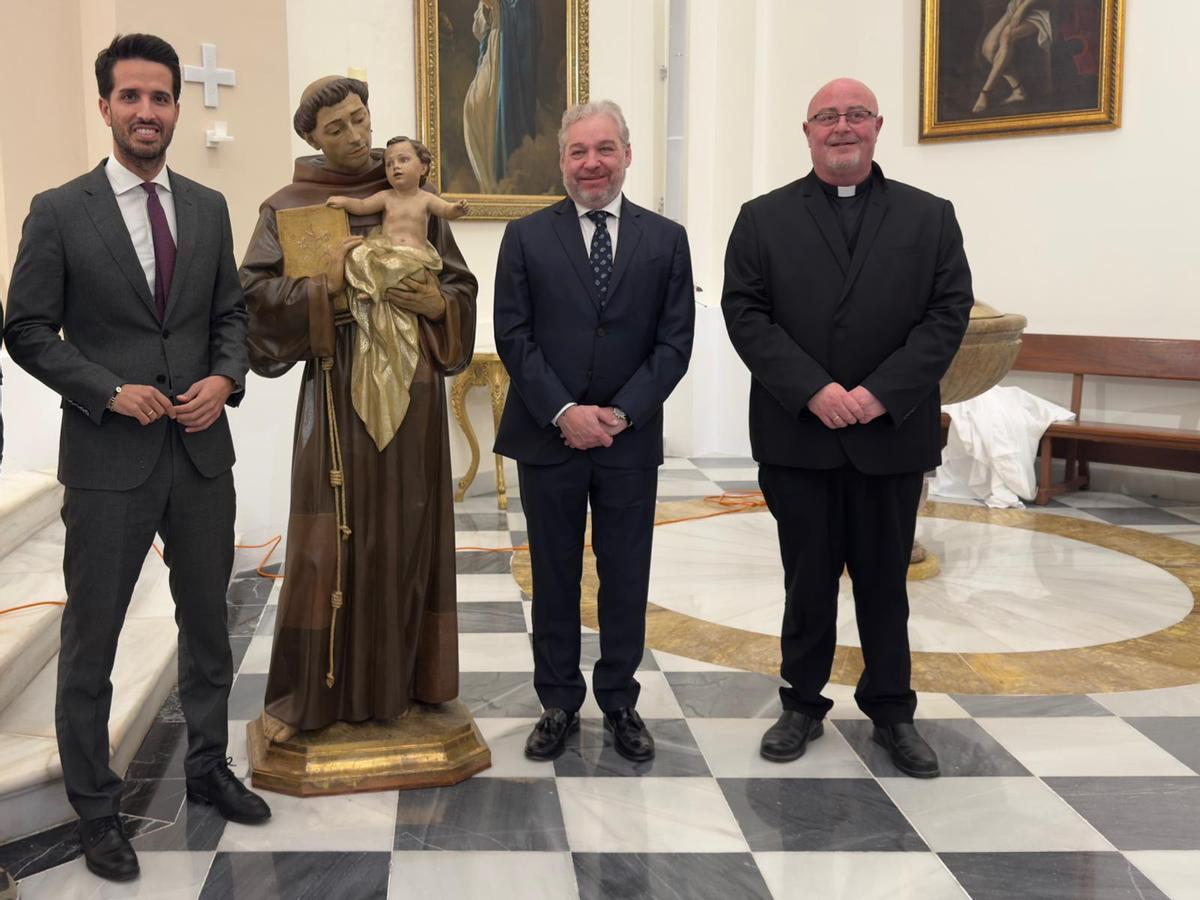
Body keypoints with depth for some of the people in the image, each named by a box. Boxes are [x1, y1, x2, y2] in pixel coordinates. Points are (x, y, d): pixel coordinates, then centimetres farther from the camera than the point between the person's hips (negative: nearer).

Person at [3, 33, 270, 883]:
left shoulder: (209, 208, 6)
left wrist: (226, 378, -7)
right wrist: (110, 392, -15)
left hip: (203, 451, 4)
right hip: (109, 461, -4)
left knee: (208, 623, 17)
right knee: (91, 643, 6)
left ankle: (209, 767, 36)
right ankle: (96, 807, 22)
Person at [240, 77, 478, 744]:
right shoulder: (290, 208, 3)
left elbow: (462, 284, 11)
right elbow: (254, 293, -8)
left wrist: (438, 303, -9)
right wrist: (325, 287, -20)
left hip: (412, 386, 3)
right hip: (341, 387, -3)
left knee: (410, 528, 7)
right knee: (336, 535, -3)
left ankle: (407, 676, 21)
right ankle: (314, 693, 9)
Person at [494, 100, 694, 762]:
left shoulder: (665, 240, 4)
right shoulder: (527, 236, 2)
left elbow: (674, 341, -1)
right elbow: (513, 337, -3)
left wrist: (621, 413, -12)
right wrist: (563, 412, -13)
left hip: (630, 437, 1)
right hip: (547, 435, 0)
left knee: (626, 576, 9)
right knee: (554, 576, 9)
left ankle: (620, 701, 24)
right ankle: (558, 702, 23)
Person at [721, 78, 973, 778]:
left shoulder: (930, 217, 6)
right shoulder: (764, 219, 5)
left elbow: (949, 312, -2)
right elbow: (746, 313, -3)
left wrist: (881, 392, -14)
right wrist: (813, 391, -15)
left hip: (892, 434, 1)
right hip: (798, 435, 0)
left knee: (885, 579, 11)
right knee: (808, 579, 10)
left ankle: (892, 711, 25)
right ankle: (803, 705, 24)